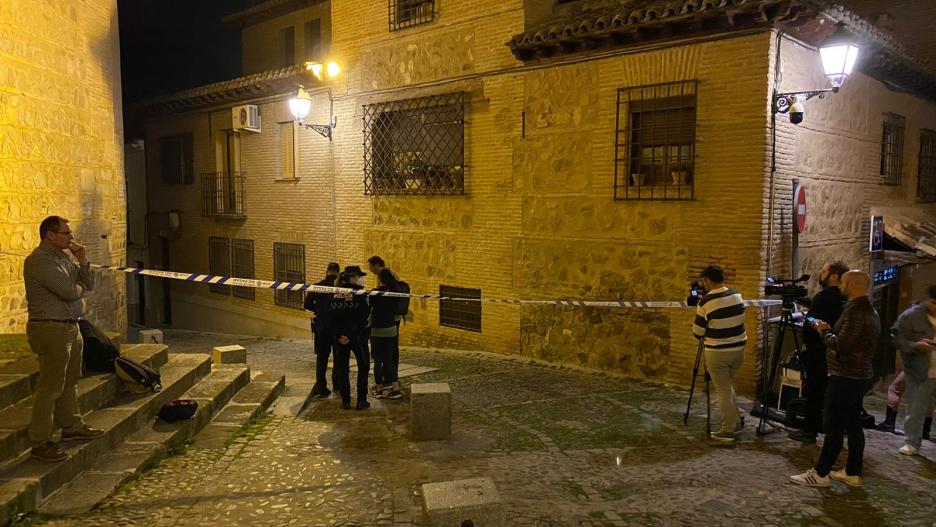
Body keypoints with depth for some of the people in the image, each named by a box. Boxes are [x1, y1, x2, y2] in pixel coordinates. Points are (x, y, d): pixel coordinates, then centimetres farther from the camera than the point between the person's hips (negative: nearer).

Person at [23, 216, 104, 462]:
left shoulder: (63, 257, 13)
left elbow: (88, 285, 12)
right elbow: (69, 291, -24)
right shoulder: (40, 261, -16)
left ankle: (71, 426, 33)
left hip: (70, 327, 10)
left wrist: (82, 260, -1)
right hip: (51, 329, -10)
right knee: (50, 387, -6)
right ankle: (40, 442, 2)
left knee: (69, 382, 19)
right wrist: (80, 288, -2)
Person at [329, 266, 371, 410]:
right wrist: (351, 336, -11)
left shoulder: (334, 294, 2)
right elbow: (362, 317, -15)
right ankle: (361, 401, 9)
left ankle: (345, 401, 14)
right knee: (363, 367, 11)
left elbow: (331, 317, -1)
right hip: (357, 336, -4)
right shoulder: (359, 293, -12)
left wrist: (339, 335, -3)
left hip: (340, 337, 4)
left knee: (342, 368, 12)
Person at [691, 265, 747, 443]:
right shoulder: (737, 295, 1)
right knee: (729, 386, 23)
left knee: (723, 391, 4)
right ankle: (736, 422, 26)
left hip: (718, 352, -6)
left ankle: (728, 431, 11)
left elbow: (698, 333, -9)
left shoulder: (706, 302, -17)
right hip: (739, 348, 6)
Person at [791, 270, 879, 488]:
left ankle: (820, 474, 2)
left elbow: (841, 345, -24)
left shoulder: (855, 311, -19)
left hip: (846, 378, -10)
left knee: (834, 426, -4)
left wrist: (825, 331, -8)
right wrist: (829, 330, 7)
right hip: (860, 376, 10)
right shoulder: (870, 311, 14)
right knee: (853, 425, 14)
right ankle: (853, 473, 21)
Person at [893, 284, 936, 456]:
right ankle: (912, 442, 19)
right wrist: (915, 345, -24)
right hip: (921, 373, -3)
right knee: (915, 410, 7)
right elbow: (898, 339, -9)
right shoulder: (911, 316, -8)